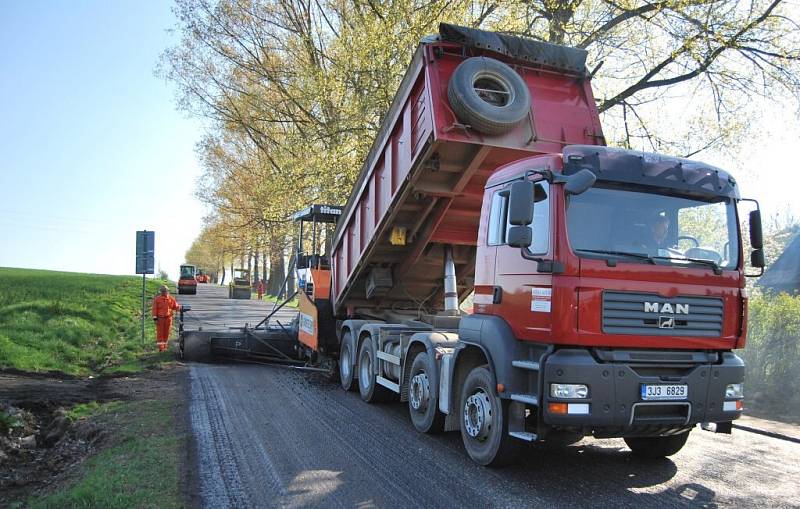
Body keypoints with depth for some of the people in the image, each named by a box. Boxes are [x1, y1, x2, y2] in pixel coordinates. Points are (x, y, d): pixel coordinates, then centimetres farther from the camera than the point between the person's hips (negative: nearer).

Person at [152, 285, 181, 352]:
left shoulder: (171, 299, 5)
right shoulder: (157, 299, -2)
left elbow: (175, 306, 8)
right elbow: (154, 309, -3)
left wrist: (180, 308, -13)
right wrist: (155, 318, -9)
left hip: (168, 318, 2)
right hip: (160, 318, -2)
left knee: (166, 333, 9)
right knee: (160, 333, -3)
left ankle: (164, 346, 21)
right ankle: (160, 347, -1)